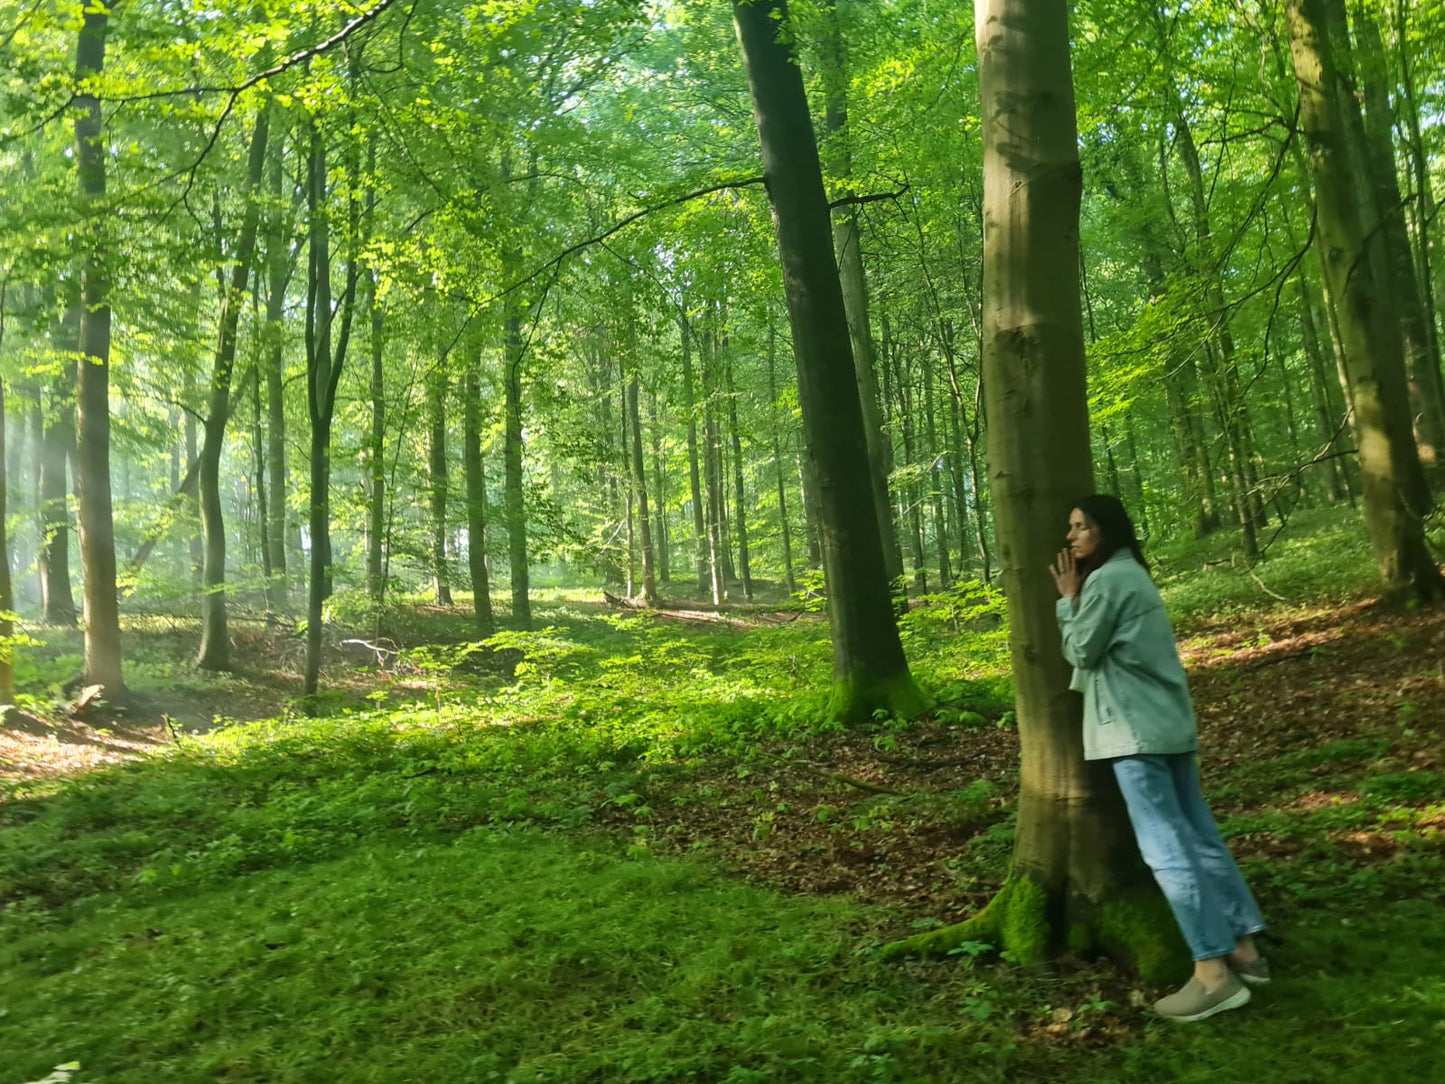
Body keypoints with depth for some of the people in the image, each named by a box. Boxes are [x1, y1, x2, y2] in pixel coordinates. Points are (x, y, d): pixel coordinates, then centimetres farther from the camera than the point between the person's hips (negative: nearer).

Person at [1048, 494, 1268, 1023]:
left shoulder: (1106, 579, -12)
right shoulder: (1132, 575, 19)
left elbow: (1081, 650, -8)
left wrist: (1069, 599, 1)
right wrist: (1078, 598, 13)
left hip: (1136, 729, -10)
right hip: (1168, 722, 10)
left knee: (1167, 850, -9)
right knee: (1198, 837, 13)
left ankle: (1213, 974, -8)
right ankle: (1242, 948, 18)